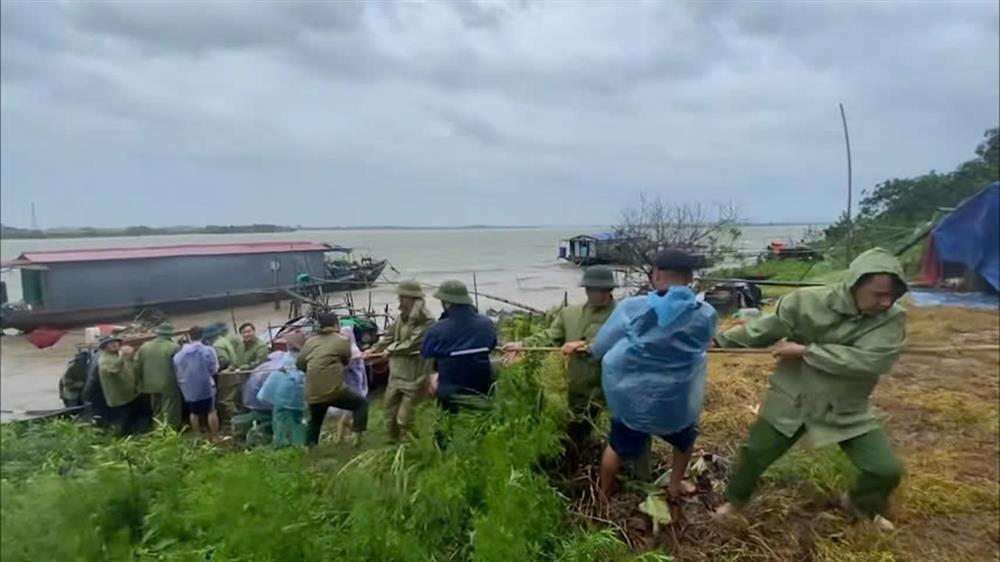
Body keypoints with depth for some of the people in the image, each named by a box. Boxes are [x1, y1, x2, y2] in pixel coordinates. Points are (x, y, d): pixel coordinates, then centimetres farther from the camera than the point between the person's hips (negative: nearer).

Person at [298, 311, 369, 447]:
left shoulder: (310, 340, 11)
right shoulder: (342, 340, -2)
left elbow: (299, 363, 15)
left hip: (313, 394, 5)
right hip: (333, 390, -5)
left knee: (315, 421, 28)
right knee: (361, 402, 14)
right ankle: (356, 434, 0)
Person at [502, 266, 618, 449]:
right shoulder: (570, 312, 4)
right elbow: (550, 336, 0)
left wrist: (584, 346, -28)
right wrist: (523, 345, -13)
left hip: (605, 389, -5)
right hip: (576, 389, 5)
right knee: (575, 435, 21)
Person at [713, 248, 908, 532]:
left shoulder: (892, 319, -16)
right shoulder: (809, 301, -19)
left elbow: (870, 360, -30)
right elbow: (762, 329, -11)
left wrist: (806, 351, -28)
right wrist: (715, 343, -7)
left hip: (847, 410, 1)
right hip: (791, 400, -1)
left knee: (887, 470, 2)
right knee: (755, 453, 7)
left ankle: (862, 504, 38)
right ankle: (735, 499, 37)